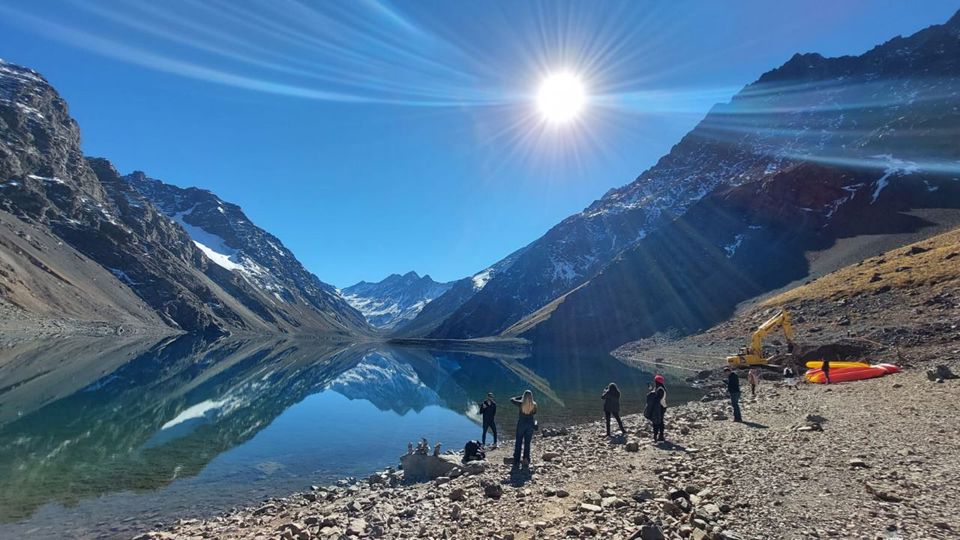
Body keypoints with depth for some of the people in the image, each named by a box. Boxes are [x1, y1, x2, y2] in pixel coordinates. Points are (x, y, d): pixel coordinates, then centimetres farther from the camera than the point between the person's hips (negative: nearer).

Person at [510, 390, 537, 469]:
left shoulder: (521, 404, -12)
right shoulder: (534, 405, -6)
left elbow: (512, 399, 2)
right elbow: (534, 416, 3)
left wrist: (521, 397, 7)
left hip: (521, 424, -2)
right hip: (530, 425, 2)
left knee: (518, 443, 7)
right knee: (527, 443, 13)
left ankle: (516, 462, 7)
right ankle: (526, 460, 7)